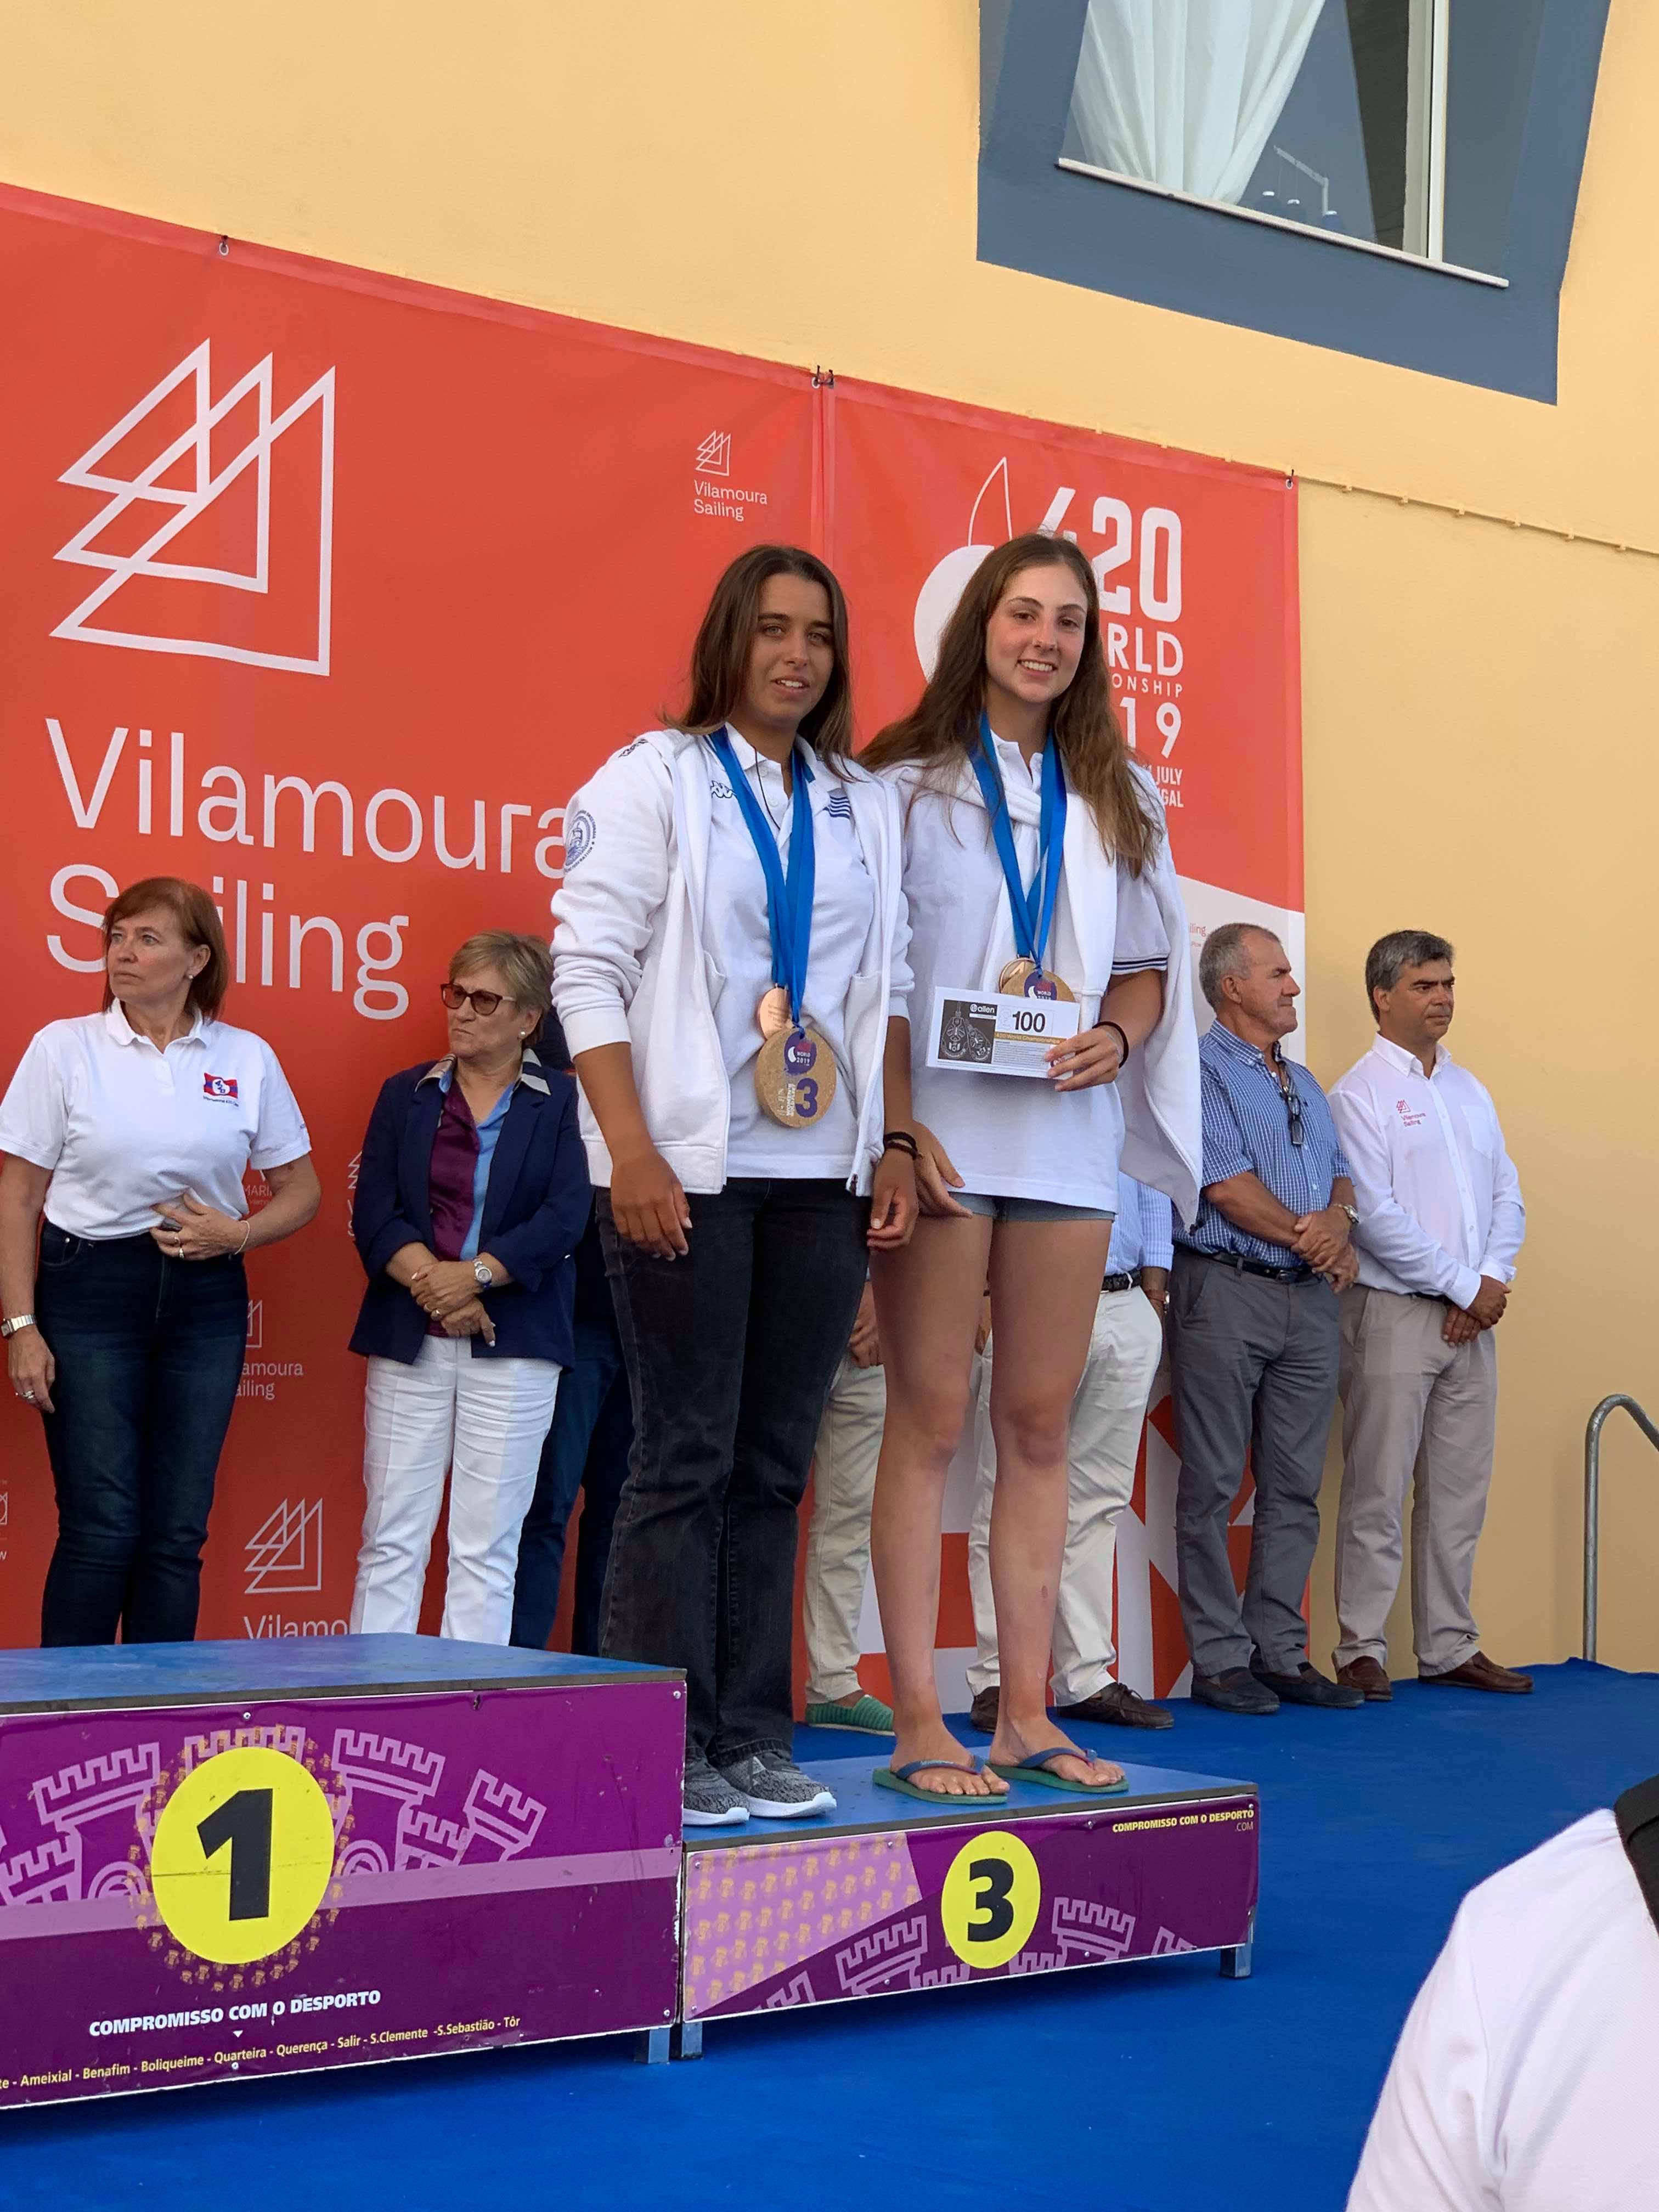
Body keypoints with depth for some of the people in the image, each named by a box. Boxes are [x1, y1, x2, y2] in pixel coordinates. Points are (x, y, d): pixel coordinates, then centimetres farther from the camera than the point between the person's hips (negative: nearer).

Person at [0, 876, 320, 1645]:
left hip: (204, 1300, 2)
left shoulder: (248, 1058, 5)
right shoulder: (63, 1048, 1)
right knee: (101, 1529, -6)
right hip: (90, 1292, -2)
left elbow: (301, 1190, 12)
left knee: (178, 1532, 4)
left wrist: (238, 1234, -8)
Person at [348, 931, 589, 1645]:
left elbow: (563, 1219, -7)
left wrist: (473, 1276, -15)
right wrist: (430, 1283, -13)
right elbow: (372, 1214, 2)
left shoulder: (561, 1103, 4)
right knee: (391, 1538, 3)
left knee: (487, 1545, 0)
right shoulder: (406, 1095, 12)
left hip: (513, 1345, -2)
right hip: (408, 1343, 2)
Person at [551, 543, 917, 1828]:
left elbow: (892, 987, 15)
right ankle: (666, 1750, 3)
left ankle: (753, 1738, 13)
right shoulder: (655, 778, 0)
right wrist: (631, 1149, -15)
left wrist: (894, 1147, 5)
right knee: (687, 1459, -3)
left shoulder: (867, 807, 14)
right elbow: (589, 966, -6)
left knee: (776, 1464, 7)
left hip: (825, 1176, 5)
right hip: (691, 1168, -5)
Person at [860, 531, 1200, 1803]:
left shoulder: (1119, 797, 14)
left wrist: (1119, 1035, -5)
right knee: (930, 1420, -3)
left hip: (1069, 1136, 4)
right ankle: (918, 1722, 1)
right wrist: (895, 1125, -14)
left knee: (1041, 1424, 6)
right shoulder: (906, 782, 2)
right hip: (942, 1133, -4)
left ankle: (1027, 1715, 13)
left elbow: (1149, 960, 17)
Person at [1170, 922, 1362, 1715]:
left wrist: (1337, 1224, -5)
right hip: (1226, 1291, -7)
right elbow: (1225, 1183, -12)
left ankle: (1281, 1654, 12)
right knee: (1213, 1486, -3)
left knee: (1295, 1487, 7)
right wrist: (1305, 1235, -5)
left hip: (1309, 1296, 8)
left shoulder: (1304, 1084, 22)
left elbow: (1340, 1176, 17)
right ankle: (1220, 1660, 1)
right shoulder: (1201, 1070, -4)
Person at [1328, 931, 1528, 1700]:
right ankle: (1362, 1651, 1)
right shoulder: (1360, 1094, -5)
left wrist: (1493, 1281, -4)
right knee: (1379, 1488, -4)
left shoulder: (1469, 1090, 17)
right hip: (1395, 1312, -6)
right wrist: (1463, 1287, -12)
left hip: (1473, 1316, 6)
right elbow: (1376, 1216, -13)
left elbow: (1507, 1194, 13)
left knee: (1460, 1491, 8)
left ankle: (1450, 1647, 15)